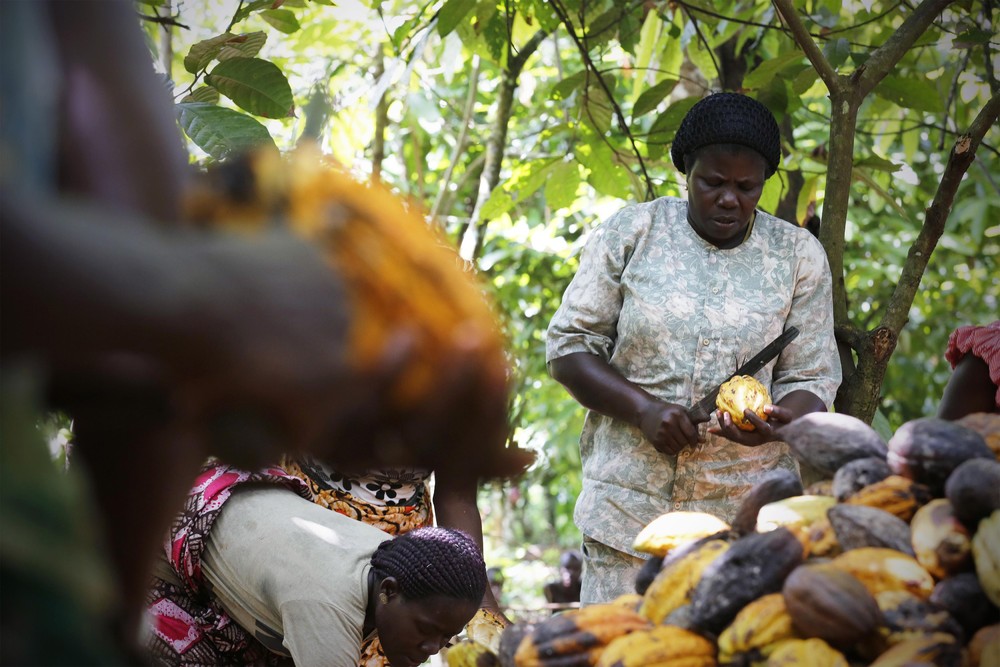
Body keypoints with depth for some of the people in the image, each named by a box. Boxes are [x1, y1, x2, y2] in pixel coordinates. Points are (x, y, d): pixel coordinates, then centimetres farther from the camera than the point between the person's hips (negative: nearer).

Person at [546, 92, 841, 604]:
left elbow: (810, 380, 6)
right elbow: (568, 345, 3)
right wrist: (643, 409, -12)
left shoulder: (798, 256, 6)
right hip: (628, 501, 0)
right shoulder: (631, 232, 3)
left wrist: (778, 422, -18)